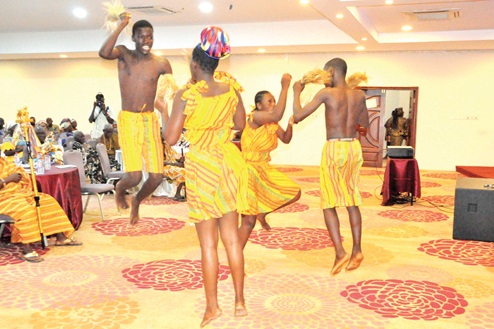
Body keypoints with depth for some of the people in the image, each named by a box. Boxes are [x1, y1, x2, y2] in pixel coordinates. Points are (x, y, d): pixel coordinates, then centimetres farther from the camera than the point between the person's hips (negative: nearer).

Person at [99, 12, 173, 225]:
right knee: (134, 177, -13)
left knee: (157, 177, -2)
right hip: (128, 120, -2)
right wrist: (121, 25, -18)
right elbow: (103, 53, -21)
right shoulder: (124, 54, 1)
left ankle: (137, 201, 32)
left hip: (150, 120, 2)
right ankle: (119, 189, 26)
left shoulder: (161, 64, 2)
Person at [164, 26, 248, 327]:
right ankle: (240, 301, 21)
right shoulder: (230, 89, -1)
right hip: (229, 161, 4)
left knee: (208, 242, 5)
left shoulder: (186, 96, -14)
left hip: (201, 165, -4)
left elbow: (171, 139, -11)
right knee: (232, 237, 12)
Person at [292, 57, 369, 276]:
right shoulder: (359, 95, 7)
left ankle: (340, 252, -7)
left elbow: (298, 116, -9)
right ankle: (357, 250, 13)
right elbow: (365, 127, 18)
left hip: (334, 148, -5)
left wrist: (296, 92, 6)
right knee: (352, 201, 13)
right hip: (354, 147, 6)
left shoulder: (327, 93, -9)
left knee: (329, 203, 2)